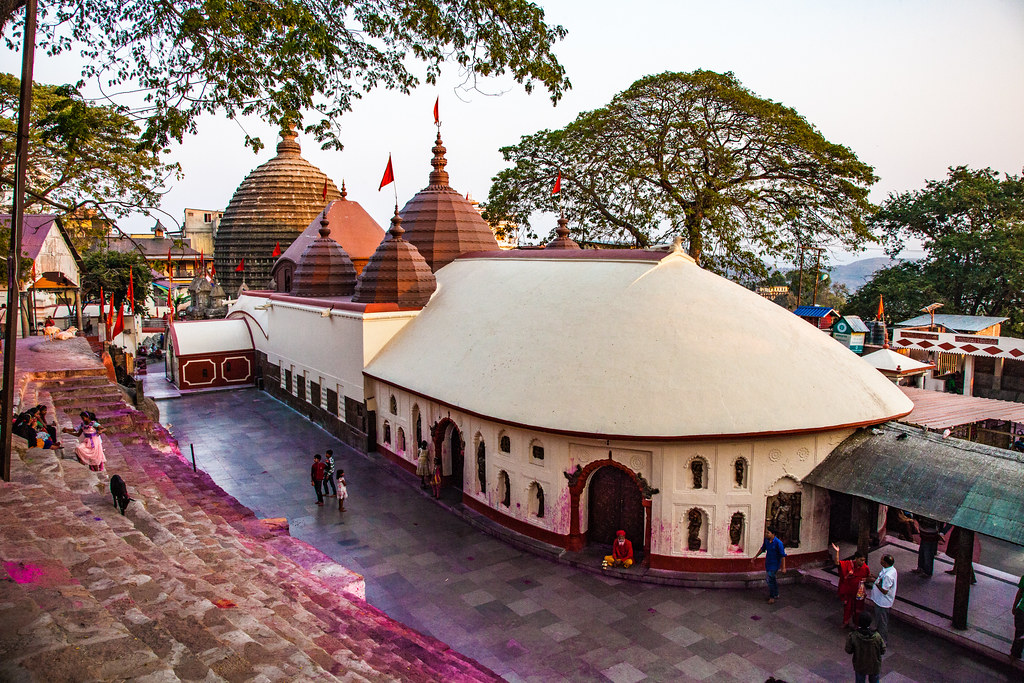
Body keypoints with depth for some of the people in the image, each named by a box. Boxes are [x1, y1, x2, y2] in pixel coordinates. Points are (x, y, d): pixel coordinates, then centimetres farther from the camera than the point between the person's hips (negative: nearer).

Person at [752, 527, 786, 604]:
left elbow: (783, 555, -19)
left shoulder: (778, 543, -23)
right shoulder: (766, 540, -3)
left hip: (774, 564, -7)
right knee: (773, 579, 18)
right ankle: (776, 595, 34)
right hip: (768, 563, 7)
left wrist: (783, 567, -20)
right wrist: (755, 557, 16)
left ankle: (772, 597, 5)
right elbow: (762, 549, 15)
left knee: (770, 579, -9)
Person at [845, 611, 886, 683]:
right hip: (874, 666, 1)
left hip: (860, 667, -1)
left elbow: (849, 651, -14)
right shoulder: (876, 636, -27)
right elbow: (883, 651, -12)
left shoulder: (853, 637, -28)